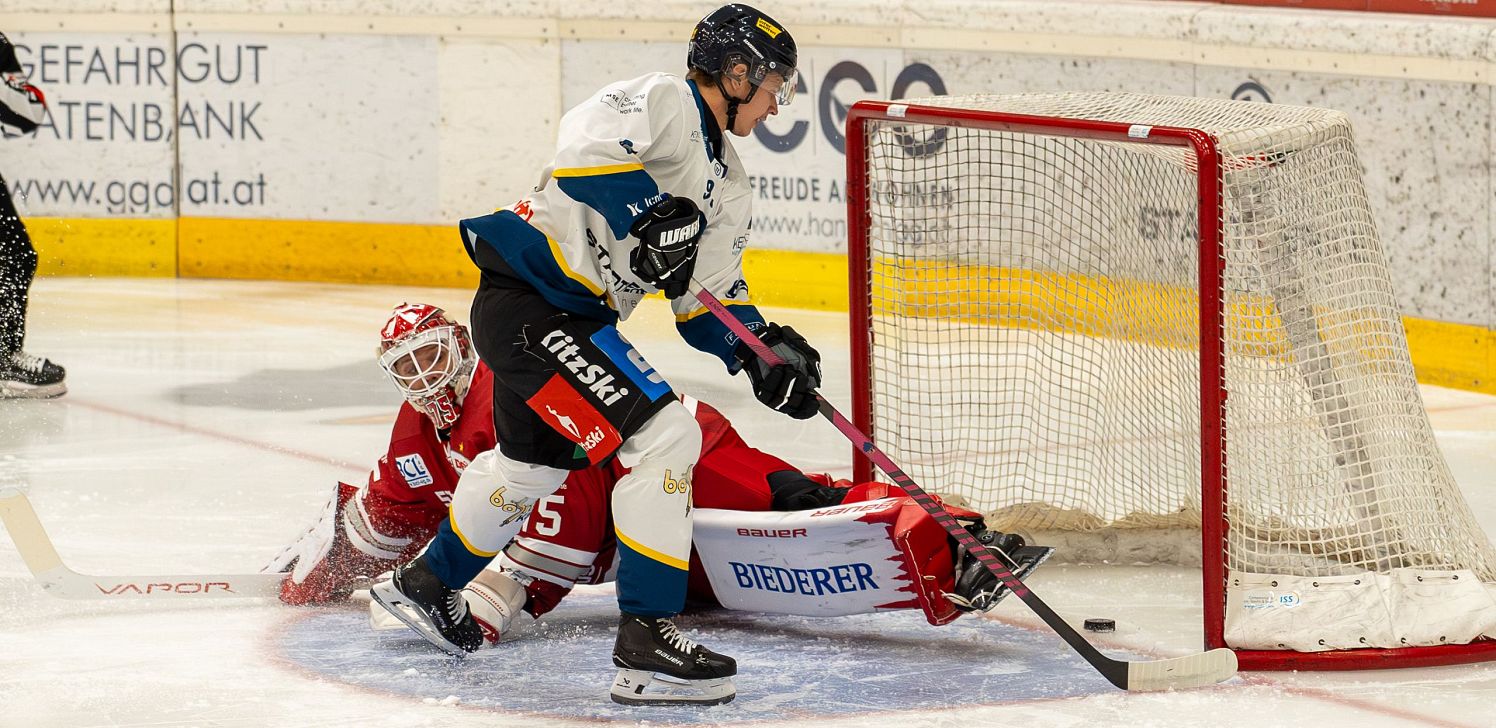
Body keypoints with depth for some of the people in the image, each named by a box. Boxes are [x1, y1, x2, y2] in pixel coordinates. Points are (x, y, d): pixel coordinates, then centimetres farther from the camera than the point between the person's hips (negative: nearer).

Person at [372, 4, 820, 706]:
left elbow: (709, 298, 16)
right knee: (662, 436, -17)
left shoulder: (728, 189, 17)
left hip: (578, 318, 11)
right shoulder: (664, 101, -12)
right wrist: (652, 214, -32)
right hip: (527, 300, -11)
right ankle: (645, 634, -16)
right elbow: (588, 141, -30)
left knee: (531, 462, 29)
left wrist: (761, 351, 0)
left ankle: (425, 584, 51)